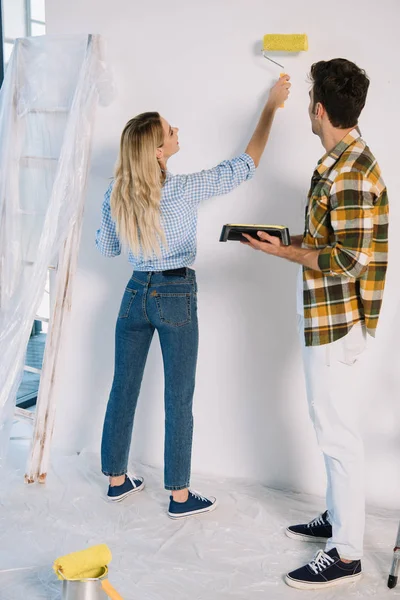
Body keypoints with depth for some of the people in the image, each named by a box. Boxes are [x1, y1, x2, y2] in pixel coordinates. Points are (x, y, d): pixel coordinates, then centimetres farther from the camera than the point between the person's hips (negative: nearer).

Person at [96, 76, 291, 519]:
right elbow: (245, 164, -7)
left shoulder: (114, 195, -3)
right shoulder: (184, 190, -16)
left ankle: (117, 479, 28)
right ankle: (179, 496, 14)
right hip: (176, 297, -5)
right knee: (178, 399, 4)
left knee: (123, 389, 14)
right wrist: (271, 106, 4)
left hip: (135, 293, 5)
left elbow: (106, 248, 9)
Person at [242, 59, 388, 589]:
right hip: (328, 319, 10)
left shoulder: (348, 173, -21)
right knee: (334, 427, 20)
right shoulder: (345, 161, 11)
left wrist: (284, 253, -14)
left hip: (336, 321, -10)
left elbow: (349, 261, -24)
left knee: (339, 433, 0)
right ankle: (338, 518, 36)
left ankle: (346, 554, 13)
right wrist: (294, 240, 9)